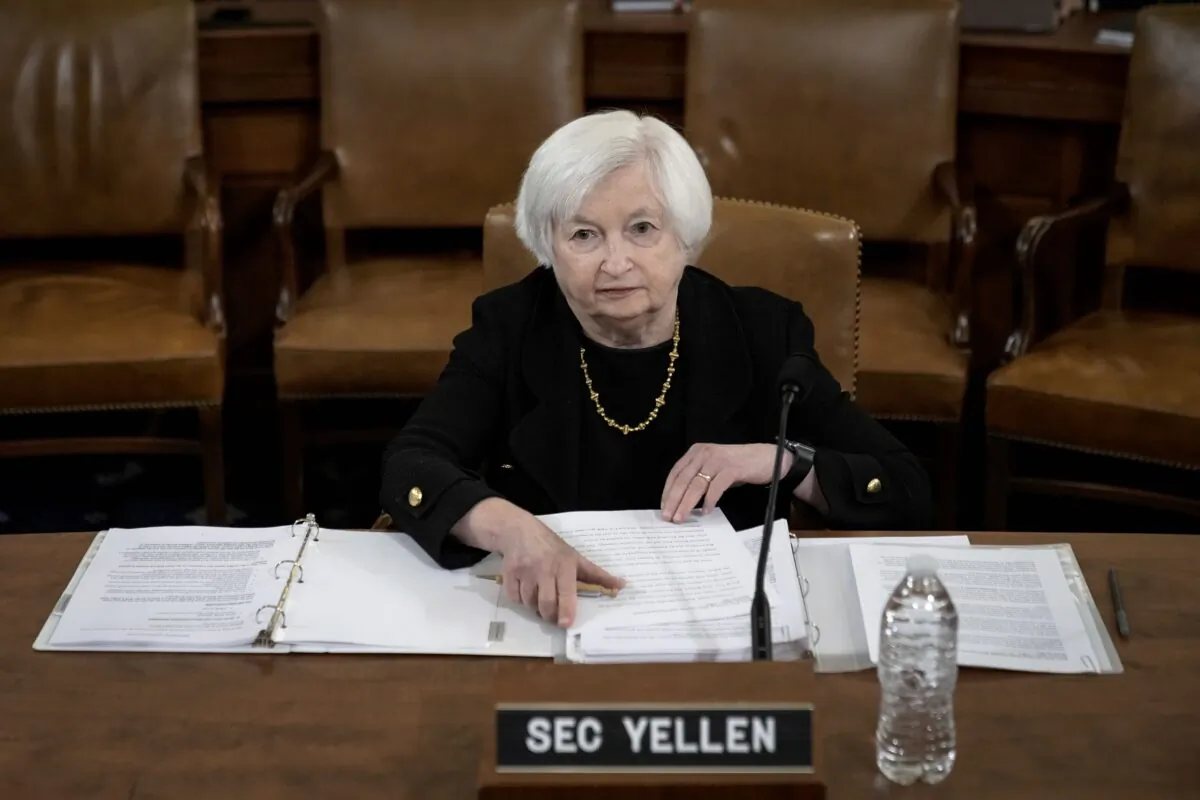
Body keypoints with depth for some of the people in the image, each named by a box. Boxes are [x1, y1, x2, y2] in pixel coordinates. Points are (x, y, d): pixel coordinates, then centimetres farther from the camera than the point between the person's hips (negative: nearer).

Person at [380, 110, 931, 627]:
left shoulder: (762, 333, -2)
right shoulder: (510, 327, -2)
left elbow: (907, 496, -1)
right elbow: (410, 469, -17)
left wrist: (786, 462, -18)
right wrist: (511, 528, -36)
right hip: (552, 625, 0)